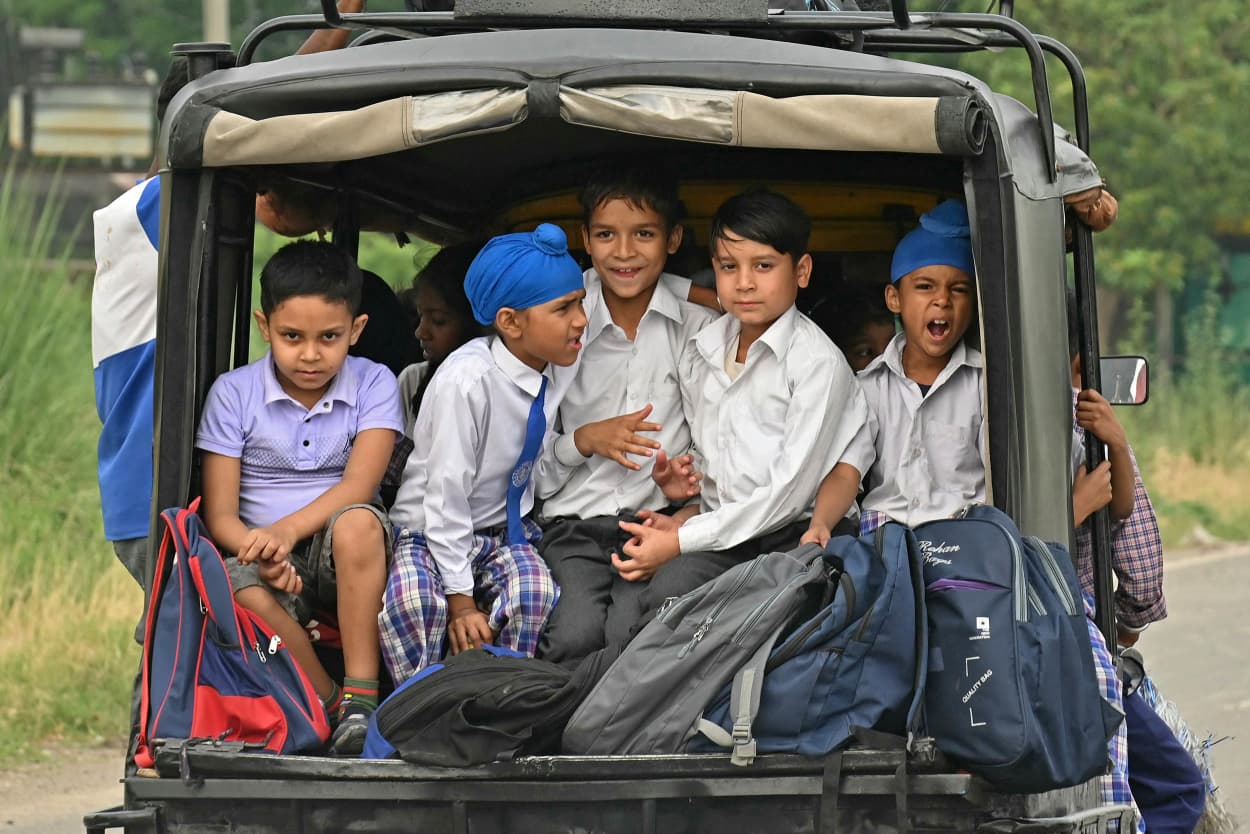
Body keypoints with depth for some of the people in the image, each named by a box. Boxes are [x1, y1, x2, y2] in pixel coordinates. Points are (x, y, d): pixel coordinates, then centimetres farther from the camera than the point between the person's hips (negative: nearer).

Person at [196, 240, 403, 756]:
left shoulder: (374, 385, 0)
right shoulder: (234, 393, 0)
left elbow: (358, 487, -14)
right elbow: (220, 514, -3)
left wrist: (286, 530, -31)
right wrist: (260, 552, -26)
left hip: (345, 559, 0)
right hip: (265, 554, 0)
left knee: (356, 522, -36)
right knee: (243, 596, -36)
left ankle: (361, 697, -32)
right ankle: (328, 709, -20)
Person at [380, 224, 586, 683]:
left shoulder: (562, 369, -5)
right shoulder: (467, 379, -23)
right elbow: (447, 495, -21)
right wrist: (461, 602, -20)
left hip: (506, 531, 5)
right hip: (432, 535, -5)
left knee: (536, 592, -30)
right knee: (412, 599, -37)